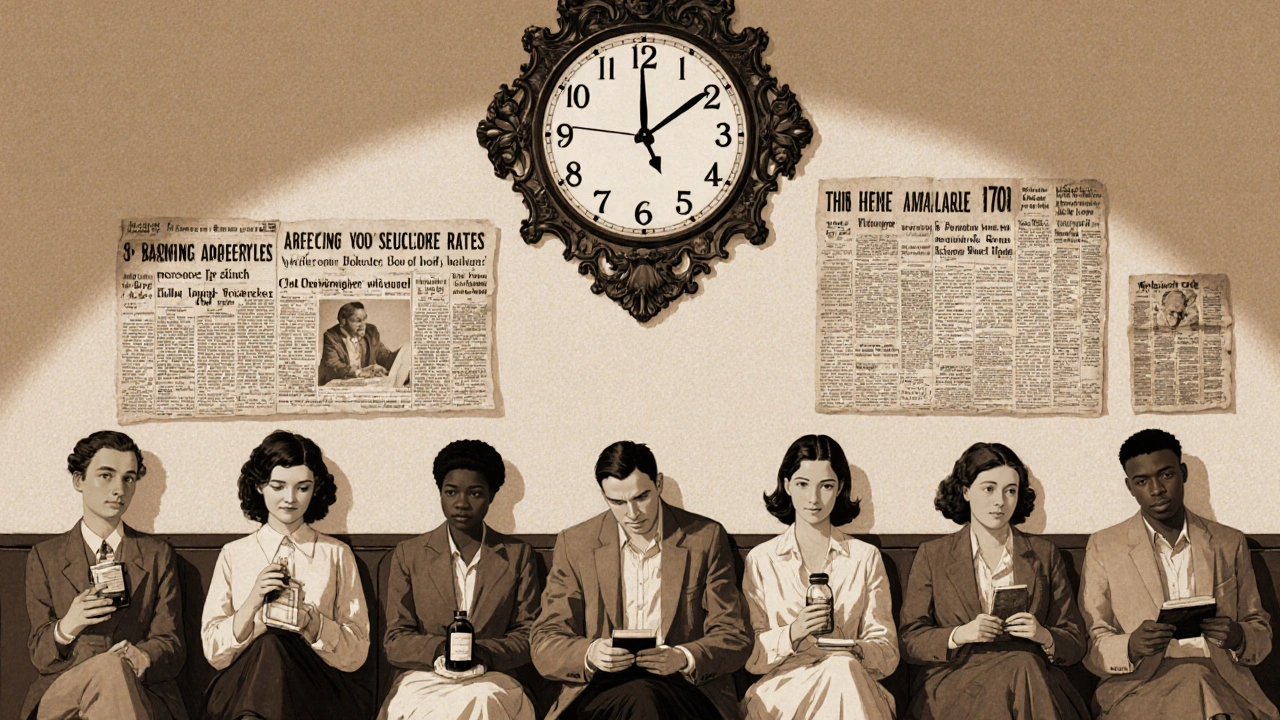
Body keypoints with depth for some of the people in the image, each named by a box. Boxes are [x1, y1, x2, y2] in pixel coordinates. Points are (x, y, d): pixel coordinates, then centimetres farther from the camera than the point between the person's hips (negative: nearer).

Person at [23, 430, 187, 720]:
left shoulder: (158, 555, 17)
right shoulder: (44, 557, 15)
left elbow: (171, 645, 7)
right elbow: (40, 655, 9)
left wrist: (141, 657, -18)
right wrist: (66, 627, -15)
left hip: (143, 696, 1)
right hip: (60, 695, -1)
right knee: (111, 667, -36)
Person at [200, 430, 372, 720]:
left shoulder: (337, 555, 14)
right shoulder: (233, 555, 14)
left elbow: (355, 655, 7)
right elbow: (214, 653, 6)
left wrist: (310, 622, -11)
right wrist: (252, 604, -11)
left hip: (317, 692, 0)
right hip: (243, 691, 0)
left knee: (274, 646, -33)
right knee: (268, 645, -34)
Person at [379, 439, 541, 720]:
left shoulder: (518, 555, 13)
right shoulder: (408, 555, 13)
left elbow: (527, 636, 9)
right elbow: (395, 641, 8)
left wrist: (484, 653, -13)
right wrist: (439, 649, -14)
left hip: (492, 679, 0)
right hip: (423, 680, 0)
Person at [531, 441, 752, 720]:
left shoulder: (705, 538, 6)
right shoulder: (574, 544, 8)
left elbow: (734, 639, 5)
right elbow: (544, 644, 6)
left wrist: (683, 658, -17)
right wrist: (590, 655, -18)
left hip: (683, 687, 1)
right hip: (601, 689, 0)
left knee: (646, 697, -35)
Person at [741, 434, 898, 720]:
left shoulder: (866, 558, 14)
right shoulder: (760, 560, 11)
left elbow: (887, 653, 7)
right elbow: (750, 656, 5)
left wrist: (853, 651, -16)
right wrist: (791, 634, -16)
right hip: (783, 690, -2)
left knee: (844, 667, -35)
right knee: (839, 672, -35)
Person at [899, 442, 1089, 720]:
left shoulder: (1044, 554, 18)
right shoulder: (932, 555, 13)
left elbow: (1075, 644, 14)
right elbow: (910, 641, 7)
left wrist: (1044, 636, -10)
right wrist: (959, 634, -13)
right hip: (953, 689, -2)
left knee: (1025, 664, -37)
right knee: (1020, 667, -35)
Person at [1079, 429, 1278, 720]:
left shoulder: (1229, 543, 17)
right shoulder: (1103, 547, 10)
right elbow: (1091, 644, 6)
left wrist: (1238, 637, -6)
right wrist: (1130, 647, -18)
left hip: (1224, 681, 2)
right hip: (1141, 684, -2)